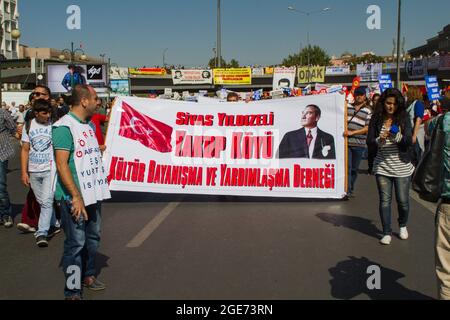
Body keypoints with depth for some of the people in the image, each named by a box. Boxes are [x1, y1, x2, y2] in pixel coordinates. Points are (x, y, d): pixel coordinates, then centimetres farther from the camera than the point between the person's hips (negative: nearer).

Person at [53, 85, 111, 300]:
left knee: (93, 238, 19)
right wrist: (76, 196, -24)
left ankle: (88, 275, 38)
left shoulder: (89, 125, 13)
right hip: (74, 197, -9)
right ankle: (73, 292, 8)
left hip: (93, 193, 9)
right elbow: (61, 164, -21)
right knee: (76, 243, -3)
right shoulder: (64, 126, -15)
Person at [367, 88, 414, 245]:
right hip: (382, 166, 1)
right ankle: (387, 233, 13)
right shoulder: (377, 119, 0)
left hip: (402, 166, -1)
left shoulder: (404, 118, -3)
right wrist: (379, 140, -22)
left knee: (403, 200, 6)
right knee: (385, 200, 3)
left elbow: (409, 141, -11)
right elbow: (369, 140, -1)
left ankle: (403, 226, 33)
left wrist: (397, 137, -31)